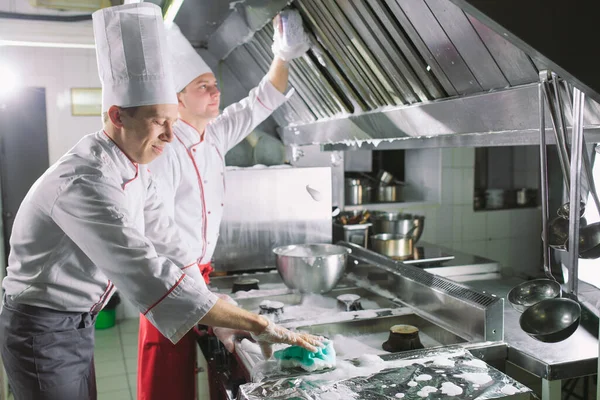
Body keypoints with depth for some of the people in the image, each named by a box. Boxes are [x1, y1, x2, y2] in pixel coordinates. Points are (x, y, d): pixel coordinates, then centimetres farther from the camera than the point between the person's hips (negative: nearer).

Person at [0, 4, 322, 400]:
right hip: (43, 332, -8)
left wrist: (218, 320, -5)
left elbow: (169, 247, 0)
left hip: (79, 324, 8)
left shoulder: (134, 171, -1)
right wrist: (260, 326, -34)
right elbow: (147, 275, -36)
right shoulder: (84, 184, -30)